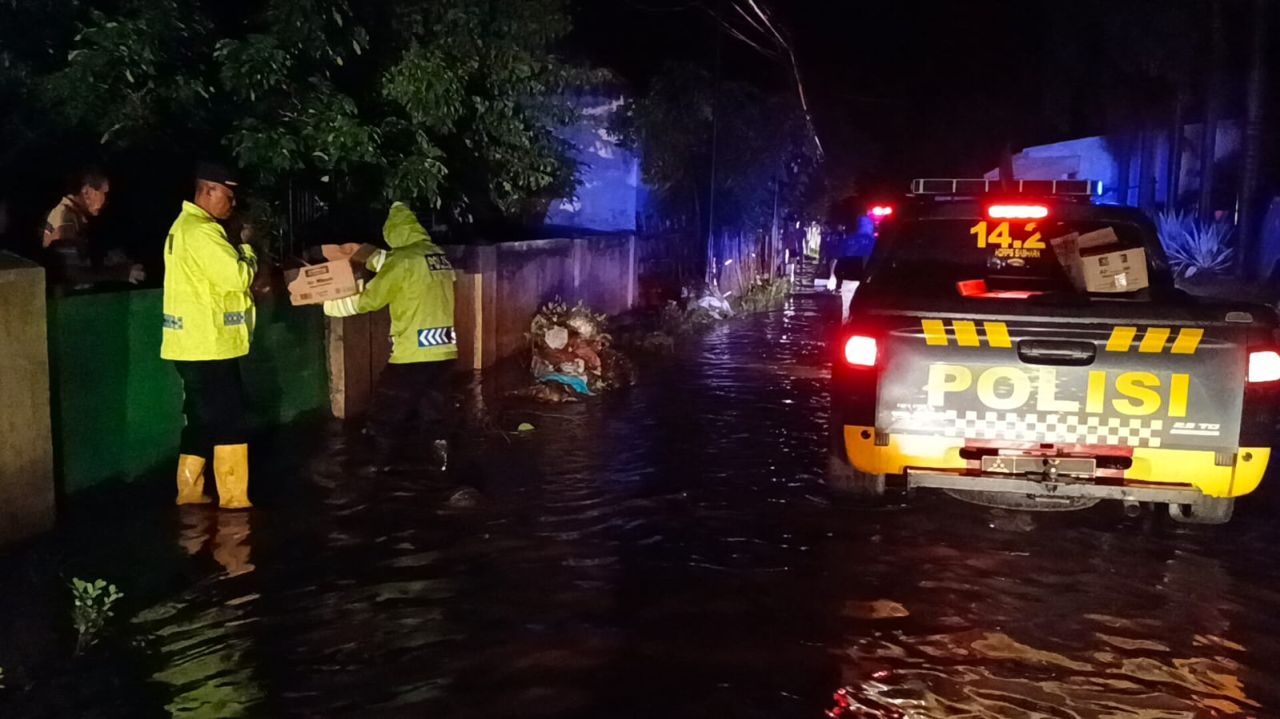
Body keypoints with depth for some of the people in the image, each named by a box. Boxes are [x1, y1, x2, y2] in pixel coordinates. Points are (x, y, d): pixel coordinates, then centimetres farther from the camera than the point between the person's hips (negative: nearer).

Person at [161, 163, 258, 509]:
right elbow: (237, 276, -21)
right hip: (209, 344, -10)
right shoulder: (201, 231, -17)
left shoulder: (185, 225, 17)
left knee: (203, 418, 16)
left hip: (193, 342, 10)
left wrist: (243, 270, 8)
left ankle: (190, 492, 22)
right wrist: (247, 254, -3)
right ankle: (234, 500, 0)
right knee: (229, 421, -5)